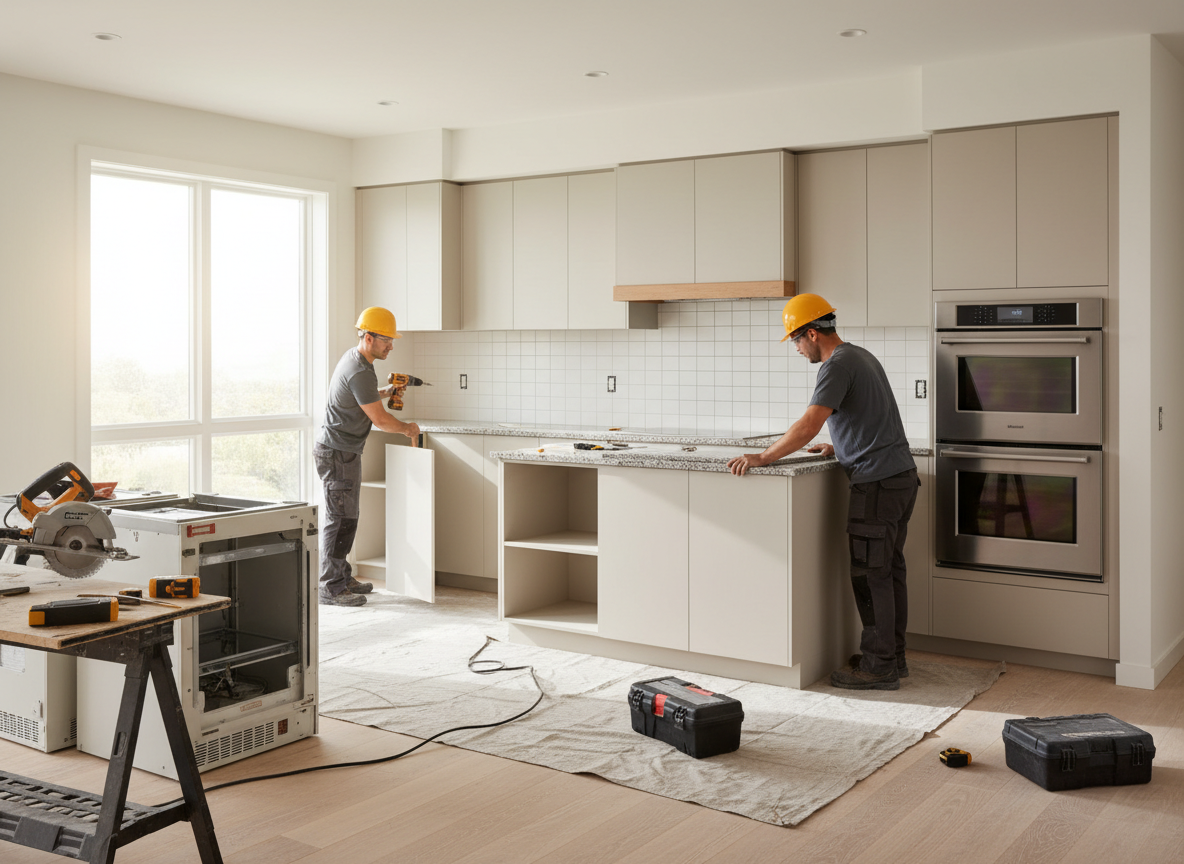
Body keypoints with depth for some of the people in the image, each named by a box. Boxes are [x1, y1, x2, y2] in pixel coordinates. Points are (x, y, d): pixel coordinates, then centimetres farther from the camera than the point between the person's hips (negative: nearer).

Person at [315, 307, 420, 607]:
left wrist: (385, 392, 15)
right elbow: (379, 419, -18)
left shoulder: (353, 358, 11)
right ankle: (331, 588, -5)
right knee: (340, 519, -9)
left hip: (344, 450, 11)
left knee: (346, 516, 14)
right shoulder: (360, 372, -22)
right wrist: (408, 429, -2)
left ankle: (342, 578, 21)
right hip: (337, 452, -11)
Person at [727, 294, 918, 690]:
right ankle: (893, 657, 21)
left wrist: (762, 458, -20)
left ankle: (878, 666, 1)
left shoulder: (838, 364, -14)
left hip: (877, 482, -10)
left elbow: (809, 425, -23)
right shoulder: (861, 355, 18)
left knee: (870, 575, -4)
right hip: (902, 474, 10)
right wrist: (841, 447, 27)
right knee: (890, 571, 14)